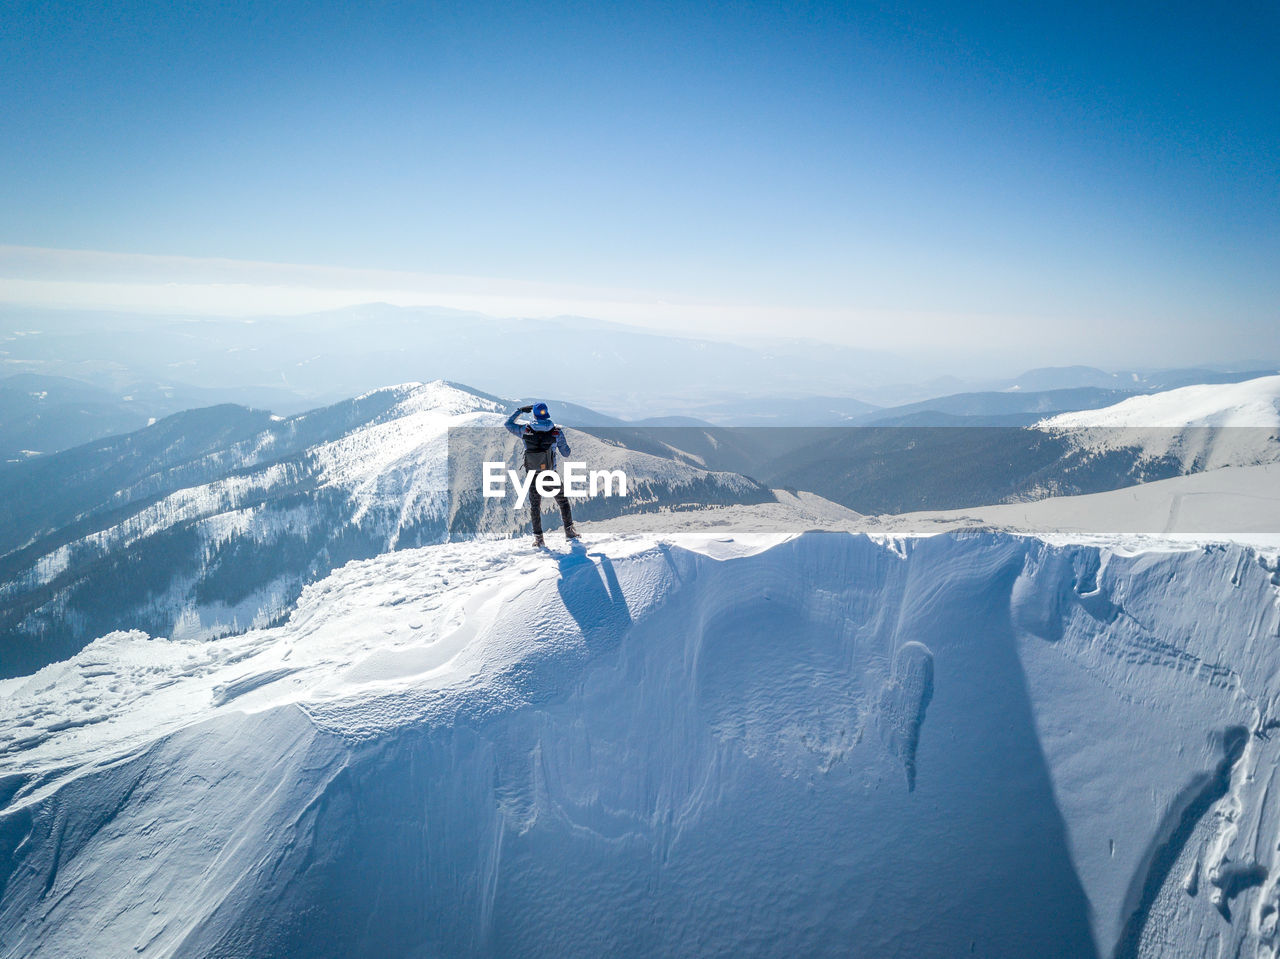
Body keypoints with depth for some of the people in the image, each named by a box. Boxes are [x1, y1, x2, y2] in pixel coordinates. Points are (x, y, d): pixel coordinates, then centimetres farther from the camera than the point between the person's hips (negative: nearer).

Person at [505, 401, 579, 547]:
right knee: (562, 500, 16)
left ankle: (538, 537, 8)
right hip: (551, 474, -1)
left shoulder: (525, 430, -7)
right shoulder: (556, 431, -8)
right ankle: (569, 530, 16)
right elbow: (566, 452, -1)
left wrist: (521, 410, 17)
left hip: (533, 474, 1)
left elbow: (508, 424, 11)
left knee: (535, 505, 11)